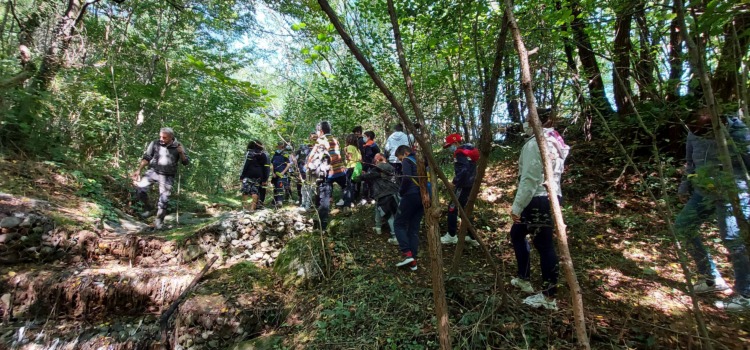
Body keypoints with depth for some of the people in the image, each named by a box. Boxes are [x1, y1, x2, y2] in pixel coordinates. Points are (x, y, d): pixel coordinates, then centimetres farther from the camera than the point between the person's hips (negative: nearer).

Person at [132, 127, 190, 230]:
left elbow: (186, 162, -4)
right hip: (153, 171, 1)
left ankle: (158, 221, 18)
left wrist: (182, 153, -23)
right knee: (139, 188, -18)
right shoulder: (155, 144, -4)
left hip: (167, 176, -1)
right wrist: (139, 170, -6)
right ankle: (148, 208, 9)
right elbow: (146, 157, 2)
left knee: (163, 200, 0)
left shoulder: (177, 146, -4)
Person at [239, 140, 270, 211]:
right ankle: (252, 207, -1)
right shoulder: (264, 155, 11)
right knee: (255, 191, 6)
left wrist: (241, 176, -7)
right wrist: (264, 179, 11)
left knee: (245, 190, 3)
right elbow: (266, 168, 9)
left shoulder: (249, 153, -4)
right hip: (258, 177, 4)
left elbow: (245, 165, -10)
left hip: (248, 176, -4)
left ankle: (244, 205, -1)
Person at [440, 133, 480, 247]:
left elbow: (463, 170, -27)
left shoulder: (460, 153, -14)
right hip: (469, 184, 10)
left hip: (463, 185, -10)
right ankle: (472, 237, 19)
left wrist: (454, 182, -23)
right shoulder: (466, 150, 16)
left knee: (452, 208, -2)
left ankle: (451, 236, 5)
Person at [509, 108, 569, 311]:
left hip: (538, 199, -9)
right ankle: (523, 279, 29)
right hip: (551, 196, 9)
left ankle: (548, 298, 10)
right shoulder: (554, 141, 15)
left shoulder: (534, 144, -14)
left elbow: (529, 180, -20)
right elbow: (550, 173, 17)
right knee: (517, 233, 18)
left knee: (544, 245, -1)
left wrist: (517, 206, -17)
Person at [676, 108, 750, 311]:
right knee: (683, 226, 5)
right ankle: (712, 279, 19)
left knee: (733, 240, -8)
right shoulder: (694, 135, -1)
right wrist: (685, 186, 12)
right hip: (704, 192, 7)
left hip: (732, 194, -6)